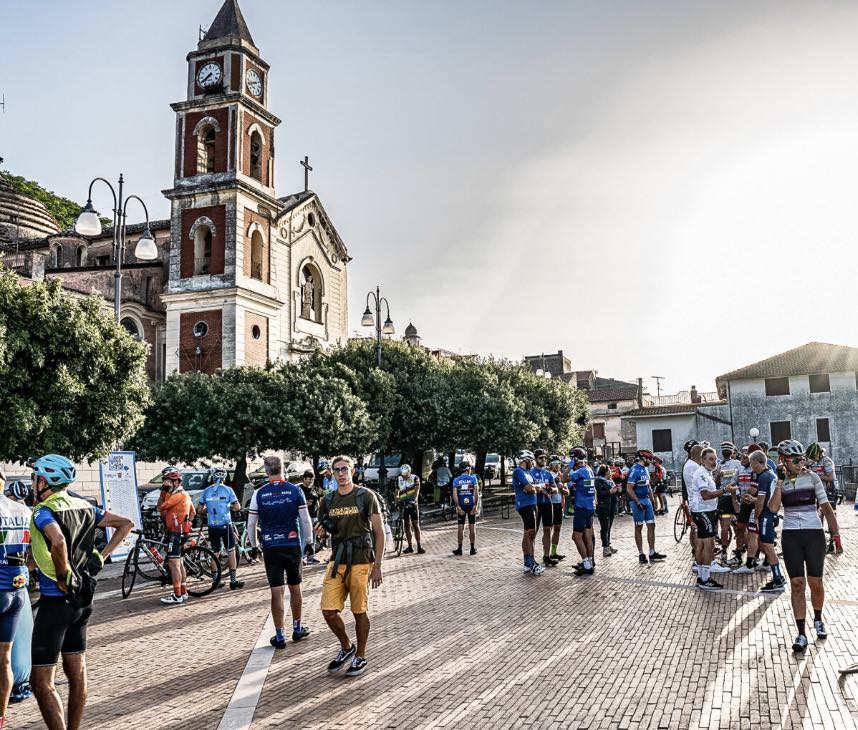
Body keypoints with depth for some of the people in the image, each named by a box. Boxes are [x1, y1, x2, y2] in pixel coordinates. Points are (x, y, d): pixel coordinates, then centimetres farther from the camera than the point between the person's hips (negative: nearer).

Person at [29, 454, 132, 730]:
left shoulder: (44, 511, -15)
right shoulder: (84, 507, 7)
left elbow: (58, 541, -37)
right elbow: (126, 523, 11)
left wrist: (63, 578, -23)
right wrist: (100, 556, 9)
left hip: (55, 600, -8)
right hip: (83, 598, 8)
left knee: (41, 681, 0)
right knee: (77, 673, 17)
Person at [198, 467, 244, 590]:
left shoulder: (206, 491, 4)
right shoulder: (227, 490, -5)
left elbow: (200, 510, 6)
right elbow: (237, 507, -6)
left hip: (212, 526, 3)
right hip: (225, 525, -3)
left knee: (215, 553, 12)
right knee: (231, 552, 3)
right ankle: (233, 580, 2)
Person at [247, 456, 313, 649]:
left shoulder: (259, 493, -3)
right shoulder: (295, 490, -4)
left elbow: (251, 525, 1)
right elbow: (305, 519, -2)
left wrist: (254, 545, 16)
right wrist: (308, 540, 12)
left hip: (270, 548, -1)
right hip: (293, 546, 1)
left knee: (277, 592, 4)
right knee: (295, 588, 16)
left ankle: (279, 636, 7)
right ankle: (297, 629, 27)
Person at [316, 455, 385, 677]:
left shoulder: (365, 496, -5)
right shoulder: (328, 501, 8)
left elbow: (379, 532, -5)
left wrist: (377, 566, -10)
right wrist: (323, 530, -5)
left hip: (361, 561, -4)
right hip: (337, 561, 4)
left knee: (359, 612, 5)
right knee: (329, 611, -1)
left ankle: (360, 657, 24)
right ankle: (346, 648, 24)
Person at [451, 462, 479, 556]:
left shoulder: (456, 480, 2)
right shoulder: (473, 478, -1)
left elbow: (454, 495, -8)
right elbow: (476, 493, -10)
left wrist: (458, 507, -9)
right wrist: (475, 506, -9)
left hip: (461, 505, 1)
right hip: (471, 505, -1)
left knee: (460, 527, 8)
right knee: (472, 527, 7)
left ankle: (459, 549, 10)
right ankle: (472, 549, 10)